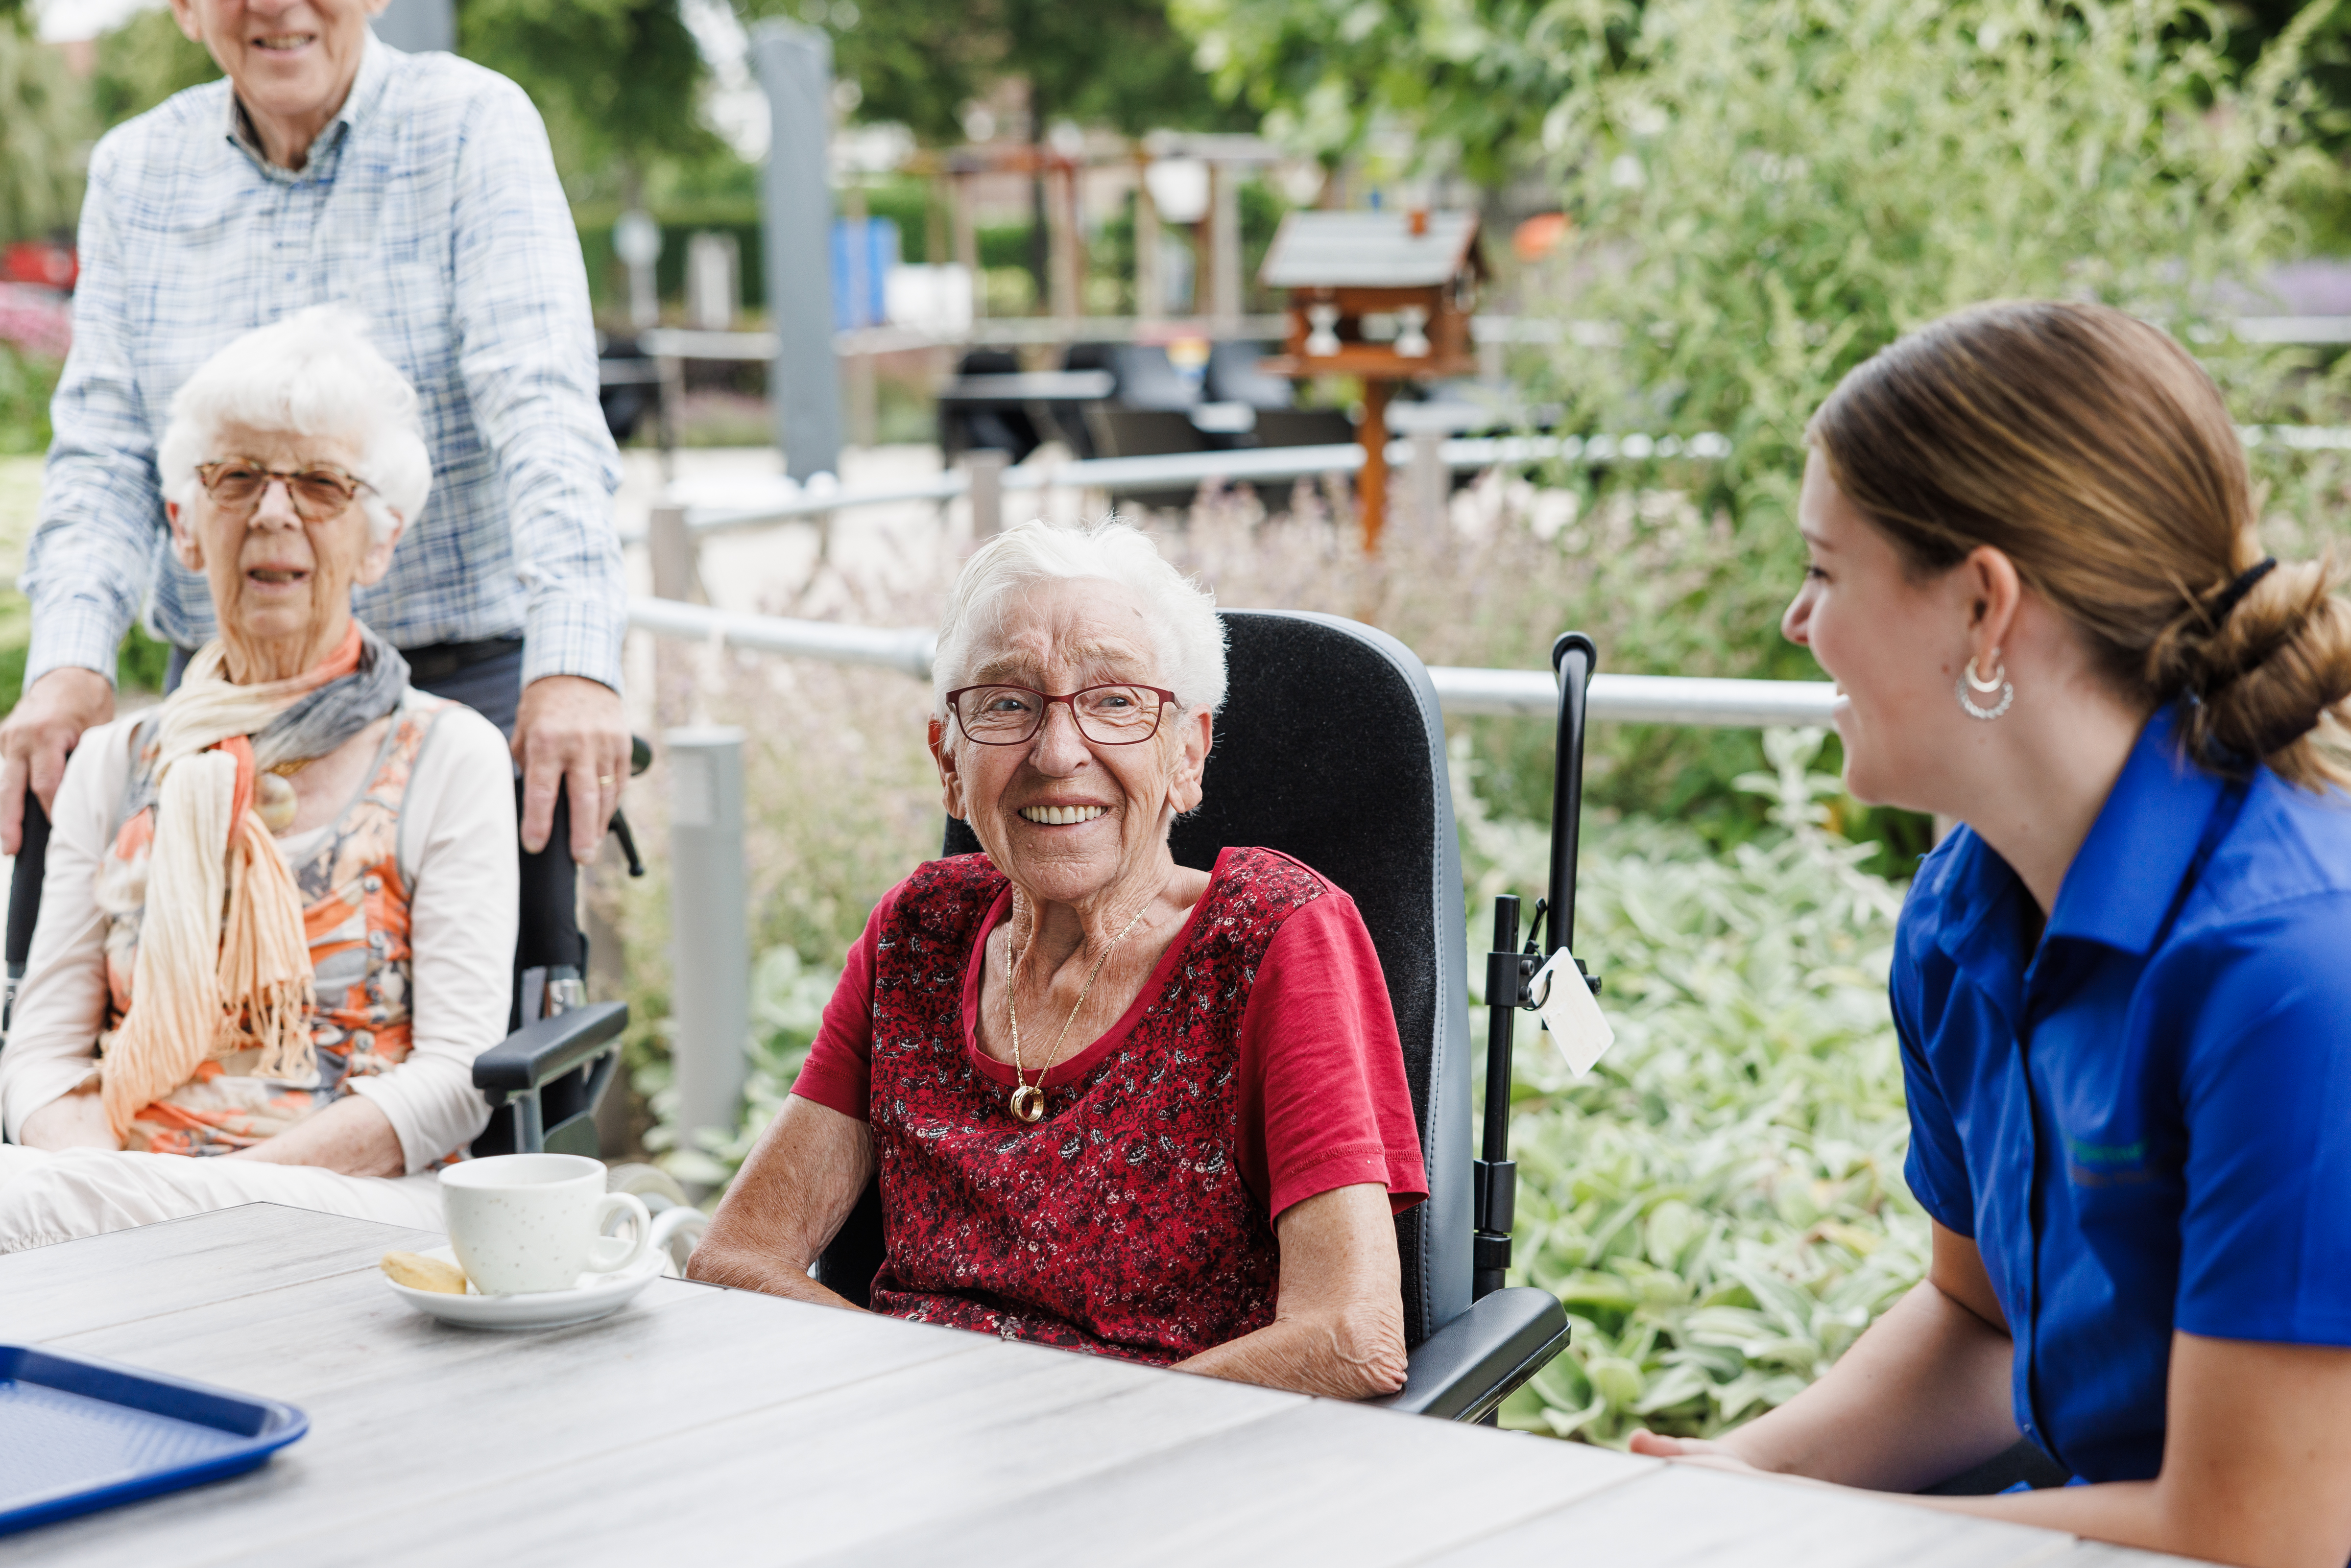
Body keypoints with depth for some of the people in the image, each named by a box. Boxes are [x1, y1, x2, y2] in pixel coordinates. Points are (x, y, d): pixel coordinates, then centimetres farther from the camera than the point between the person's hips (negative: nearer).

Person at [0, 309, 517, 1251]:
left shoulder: (450, 757, 7)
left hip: (355, 1202, -3)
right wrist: (108, 1175, -12)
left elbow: (460, 1074, -2)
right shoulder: (115, 762, 19)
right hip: (125, 1187, 4)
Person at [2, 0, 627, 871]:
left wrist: (574, 665, -30)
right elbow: (102, 454, 3)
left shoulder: (475, 127, -5)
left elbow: (542, 409, -17)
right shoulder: (133, 171, 8)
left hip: (466, 681, -3)